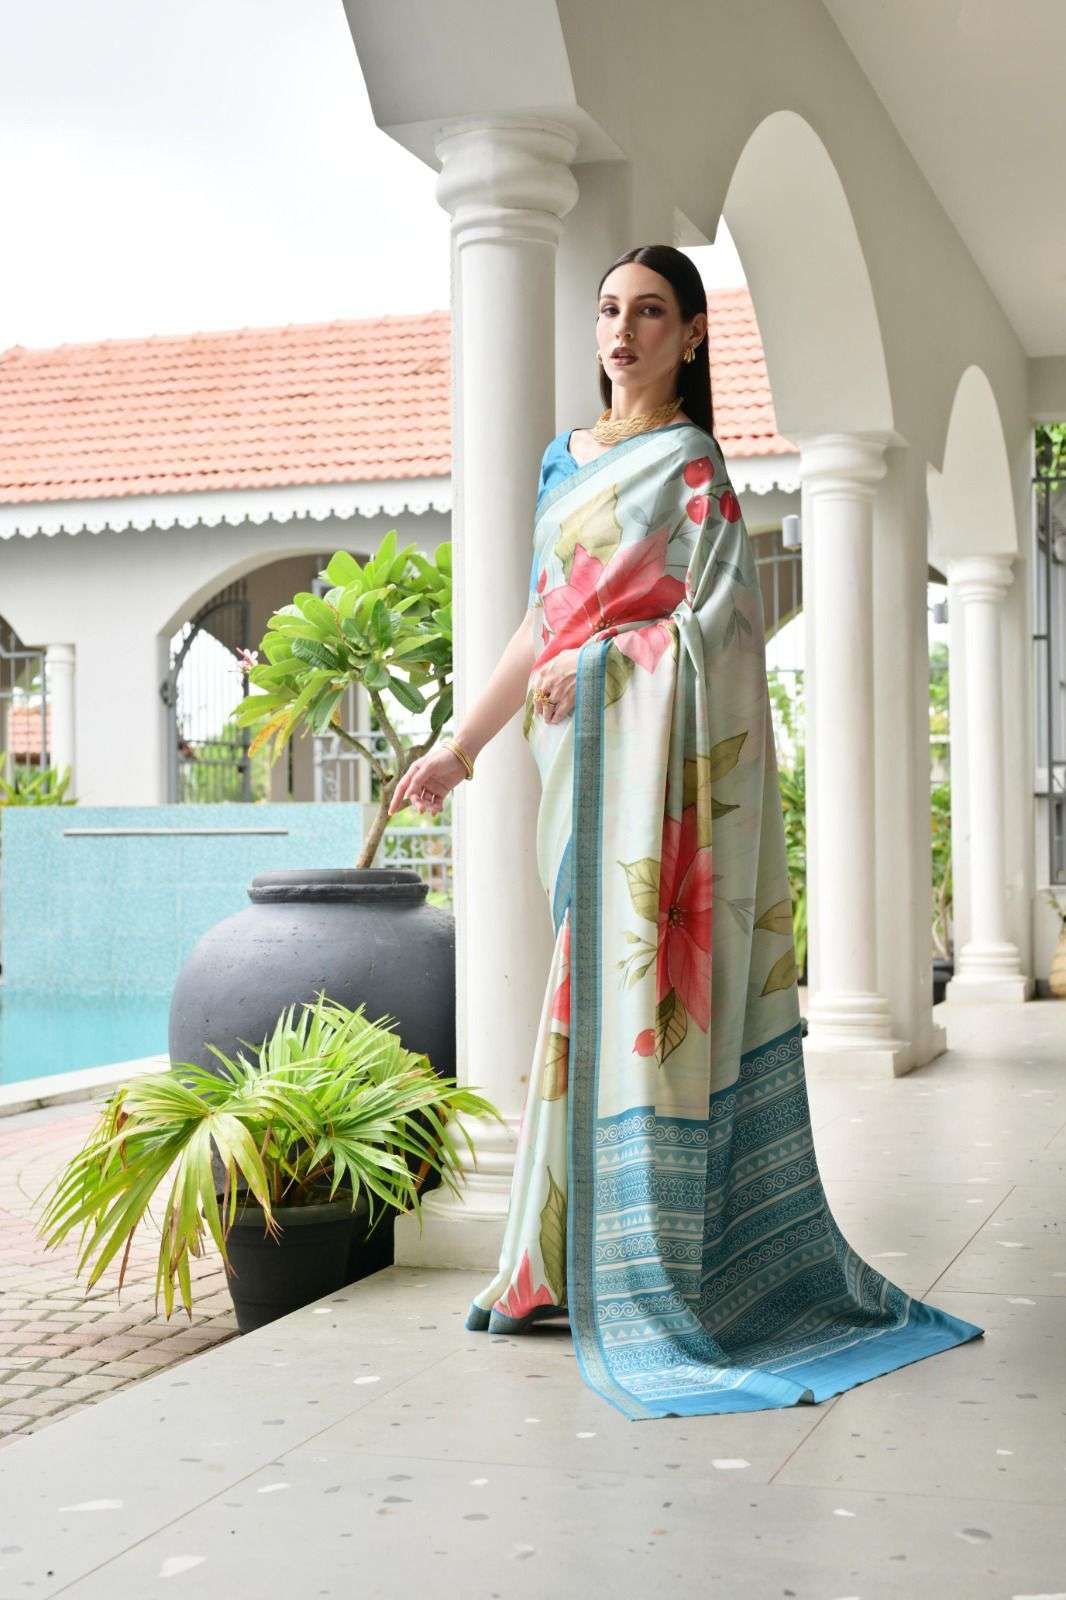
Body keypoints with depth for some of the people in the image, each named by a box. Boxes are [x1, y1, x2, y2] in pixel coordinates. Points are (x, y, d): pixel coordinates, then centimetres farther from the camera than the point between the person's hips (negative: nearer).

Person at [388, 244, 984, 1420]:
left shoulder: (690, 464, -2)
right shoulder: (564, 460, 19)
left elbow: (724, 623, -9)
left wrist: (599, 662, -14)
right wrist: (459, 748, 18)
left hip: (662, 756, -7)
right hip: (588, 759, 7)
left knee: (647, 982, -9)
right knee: (594, 986, 7)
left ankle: (662, 1274, -4)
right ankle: (567, 1257, 12)